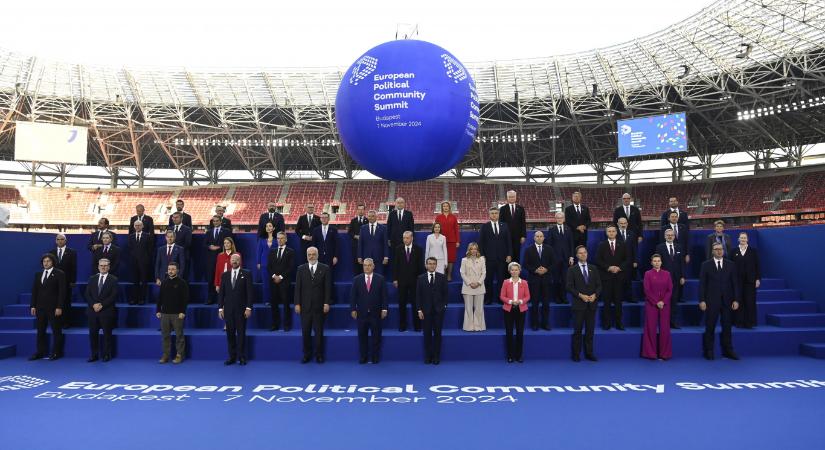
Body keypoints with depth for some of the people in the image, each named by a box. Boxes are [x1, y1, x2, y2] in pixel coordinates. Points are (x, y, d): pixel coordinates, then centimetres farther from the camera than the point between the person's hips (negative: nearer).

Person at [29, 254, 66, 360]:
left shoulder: (59, 274, -4)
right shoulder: (38, 274, 13)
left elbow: (62, 292, -9)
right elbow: (34, 291, 13)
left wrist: (59, 307, -14)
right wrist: (33, 306, 5)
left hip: (54, 307, -5)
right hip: (40, 307, 5)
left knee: (56, 331, 2)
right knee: (40, 331, 9)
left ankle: (56, 352, 9)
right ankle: (40, 352, 17)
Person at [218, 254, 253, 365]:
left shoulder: (246, 274, -1)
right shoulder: (224, 275, 9)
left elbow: (250, 292, -5)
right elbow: (221, 292, 9)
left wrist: (249, 308, -10)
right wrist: (220, 308, 3)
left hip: (241, 309, -3)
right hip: (228, 309, 3)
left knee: (241, 333, 2)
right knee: (230, 333, 6)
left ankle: (242, 358, 10)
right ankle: (232, 357, 14)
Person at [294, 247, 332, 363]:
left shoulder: (324, 269, 1)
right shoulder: (301, 269, 5)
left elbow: (328, 287, -2)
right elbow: (297, 287, 3)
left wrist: (326, 303, -7)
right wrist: (297, 303, -2)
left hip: (319, 306, -1)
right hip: (305, 305, 1)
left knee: (319, 332, 5)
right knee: (305, 332, 6)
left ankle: (319, 355, 16)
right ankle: (307, 355, 18)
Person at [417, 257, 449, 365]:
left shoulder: (442, 277, 4)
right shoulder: (421, 278, 3)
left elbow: (446, 293, 5)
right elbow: (418, 295, 2)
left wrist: (444, 305, -3)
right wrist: (419, 310, -4)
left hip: (438, 310, 0)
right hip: (426, 310, 0)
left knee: (437, 334, 3)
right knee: (427, 334, 4)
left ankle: (436, 357, 11)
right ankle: (428, 357, 13)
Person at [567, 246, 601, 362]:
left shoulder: (593, 268, 11)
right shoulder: (572, 269, 0)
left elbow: (599, 285, 8)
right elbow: (569, 287, -6)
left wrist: (595, 295, -9)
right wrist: (581, 295, -16)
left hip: (592, 304, 3)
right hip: (579, 304, -3)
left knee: (590, 330, 6)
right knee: (577, 330, 1)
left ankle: (589, 353, 15)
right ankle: (576, 354, 9)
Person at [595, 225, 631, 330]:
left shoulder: (622, 245, 10)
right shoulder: (602, 245, 6)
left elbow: (627, 259, 6)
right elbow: (598, 260, 0)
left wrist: (619, 267, -9)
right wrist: (608, 267, -12)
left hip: (619, 275, 1)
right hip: (606, 276, -1)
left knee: (618, 300, 2)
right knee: (606, 300, 0)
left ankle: (618, 322, 8)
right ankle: (606, 323, 4)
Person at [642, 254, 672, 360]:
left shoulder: (666, 274, 7)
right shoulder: (648, 274, 1)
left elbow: (670, 289, 2)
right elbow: (647, 290, -5)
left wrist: (663, 302, -10)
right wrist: (656, 302, -12)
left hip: (665, 305, 2)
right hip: (651, 304, -2)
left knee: (665, 328, 2)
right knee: (651, 328, 0)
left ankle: (664, 353, 12)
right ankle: (651, 353, 9)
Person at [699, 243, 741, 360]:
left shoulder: (730, 264, 6)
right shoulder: (706, 265, 0)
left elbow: (735, 283, 4)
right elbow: (702, 284, -2)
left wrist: (736, 300, -2)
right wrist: (702, 300, -8)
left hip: (727, 301, 2)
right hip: (712, 301, -2)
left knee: (727, 327, 8)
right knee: (710, 328, 3)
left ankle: (728, 351, 18)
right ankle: (709, 351, 12)